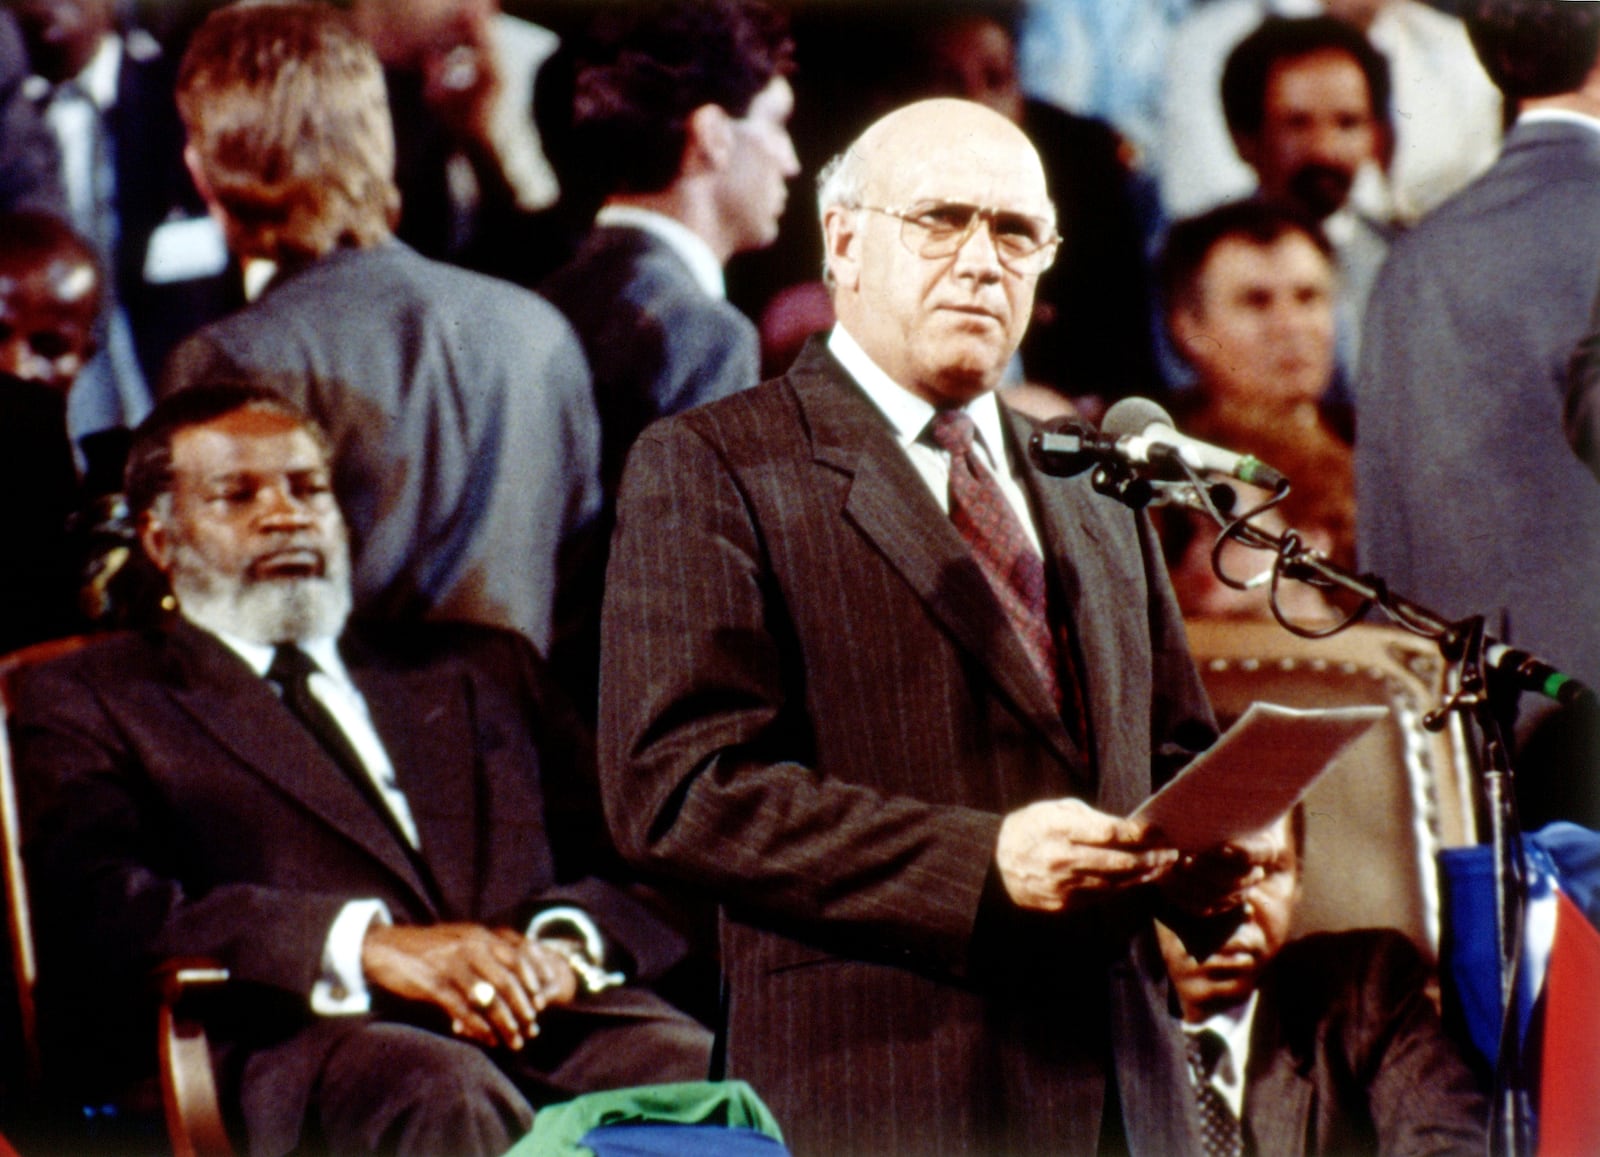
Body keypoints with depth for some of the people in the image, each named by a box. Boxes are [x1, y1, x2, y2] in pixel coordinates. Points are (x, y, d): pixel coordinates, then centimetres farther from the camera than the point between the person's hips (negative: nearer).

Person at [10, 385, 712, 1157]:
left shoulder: (480, 669, 31)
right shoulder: (87, 704, 17)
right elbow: (103, 913, -2)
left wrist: (566, 941, -5)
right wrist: (370, 946, -15)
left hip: (547, 1010, 4)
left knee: (687, 1068, -32)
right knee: (447, 1094, -40)